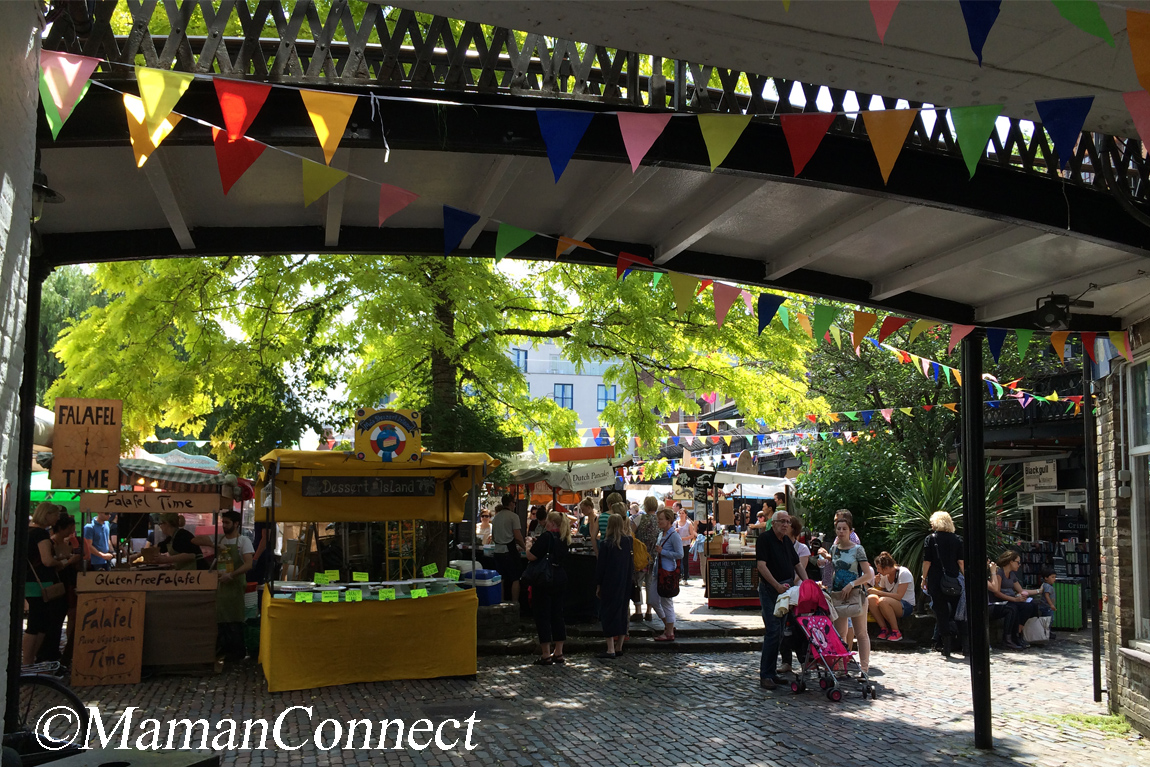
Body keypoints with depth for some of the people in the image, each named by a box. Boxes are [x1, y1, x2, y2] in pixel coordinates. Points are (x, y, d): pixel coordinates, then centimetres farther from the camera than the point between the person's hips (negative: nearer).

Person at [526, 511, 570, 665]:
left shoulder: (546, 536, -15)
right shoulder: (564, 539, 9)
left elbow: (531, 556, -20)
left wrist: (530, 547, 2)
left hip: (544, 580, -7)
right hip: (561, 578, 7)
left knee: (542, 616, 0)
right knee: (557, 615, 13)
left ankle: (546, 655, 0)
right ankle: (558, 653, 16)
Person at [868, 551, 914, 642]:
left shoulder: (903, 573, -15)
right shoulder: (884, 575, 5)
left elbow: (899, 596, -22)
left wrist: (878, 592, -24)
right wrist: (876, 583, -10)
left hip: (906, 606, -6)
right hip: (891, 603, 6)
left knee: (883, 601, -35)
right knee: (871, 598, -22)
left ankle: (896, 633, -22)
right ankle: (884, 629, -16)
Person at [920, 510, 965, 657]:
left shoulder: (930, 539, -3)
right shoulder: (957, 540, 5)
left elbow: (927, 562, -5)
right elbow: (961, 562, 2)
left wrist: (924, 579, 3)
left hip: (936, 580, -2)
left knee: (941, 612, 2)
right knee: (956, 611, 13)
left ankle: (946, 645, -2)